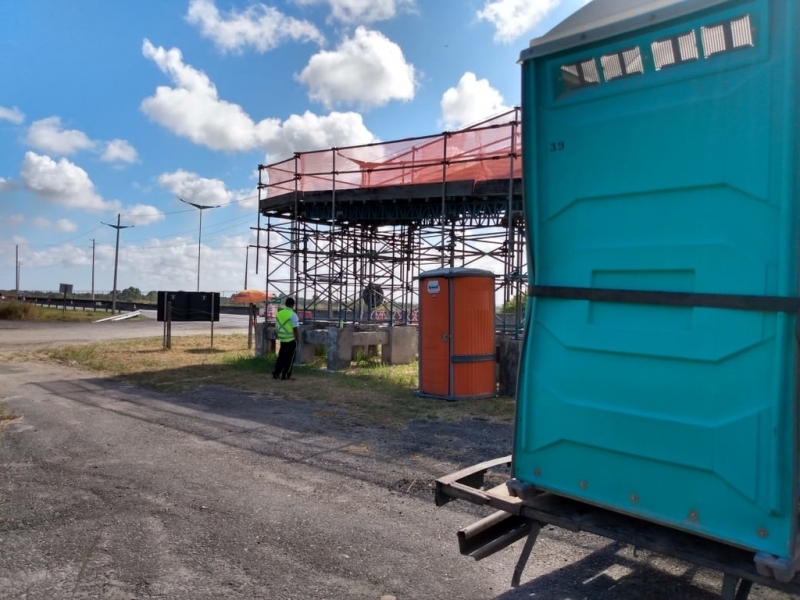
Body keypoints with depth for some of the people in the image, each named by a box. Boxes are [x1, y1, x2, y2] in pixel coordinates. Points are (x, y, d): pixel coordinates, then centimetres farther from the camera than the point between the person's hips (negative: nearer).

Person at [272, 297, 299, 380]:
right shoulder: (293, 314, -14)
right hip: (291, 340, -6)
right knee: (289, 358, 4)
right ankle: (286, 375, 7)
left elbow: (277, 327, 13)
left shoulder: (278, 313, 5)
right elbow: (295, 329, -17)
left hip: (282, 339, 6)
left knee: (281, 357, 16)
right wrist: (297, 339, -9)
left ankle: (276, 373, 15)